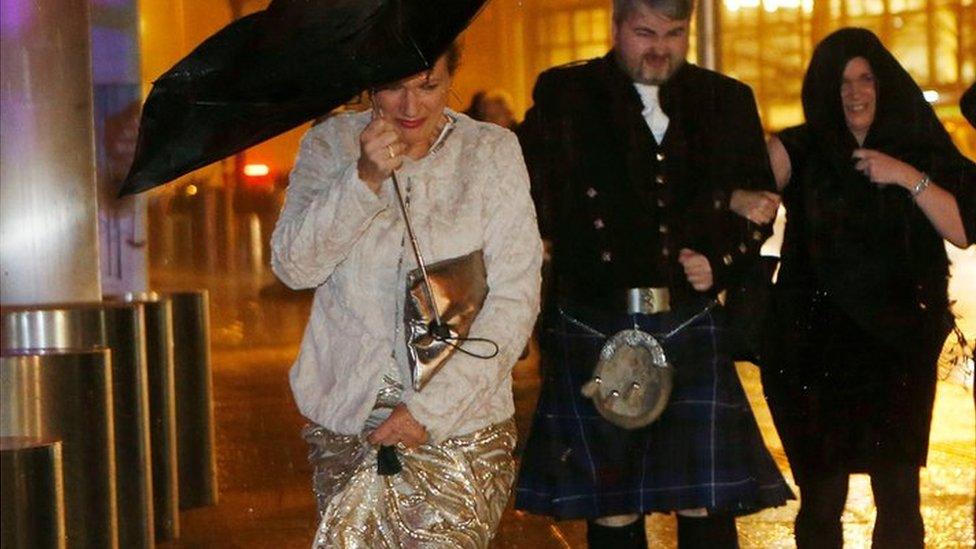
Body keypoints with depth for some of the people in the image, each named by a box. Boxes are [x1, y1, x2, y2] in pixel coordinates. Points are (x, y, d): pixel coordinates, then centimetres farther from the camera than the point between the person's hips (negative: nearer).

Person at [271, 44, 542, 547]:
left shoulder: (493, 152, -1)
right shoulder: (330, 147, 5)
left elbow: (514, 298, -6)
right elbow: (292, 266, -6)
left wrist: (430, 410, -12)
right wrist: (366, 179, -20)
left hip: (461, 424, -2)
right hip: (347, 421, 2)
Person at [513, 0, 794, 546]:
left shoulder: (728, 102, 11)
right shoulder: (563, 97, 4)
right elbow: (529, 200, -1)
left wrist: (720, 264, 1)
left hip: (692, 327, 2)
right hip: (593, 330, -1)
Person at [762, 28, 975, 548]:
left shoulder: (920, 150, 5)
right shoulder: (801, 150, 2)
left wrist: (910, 177, -14)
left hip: (897, 345, 0)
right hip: (816, 344, 0)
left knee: (899, 494, -6)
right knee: (822, 497, 1)